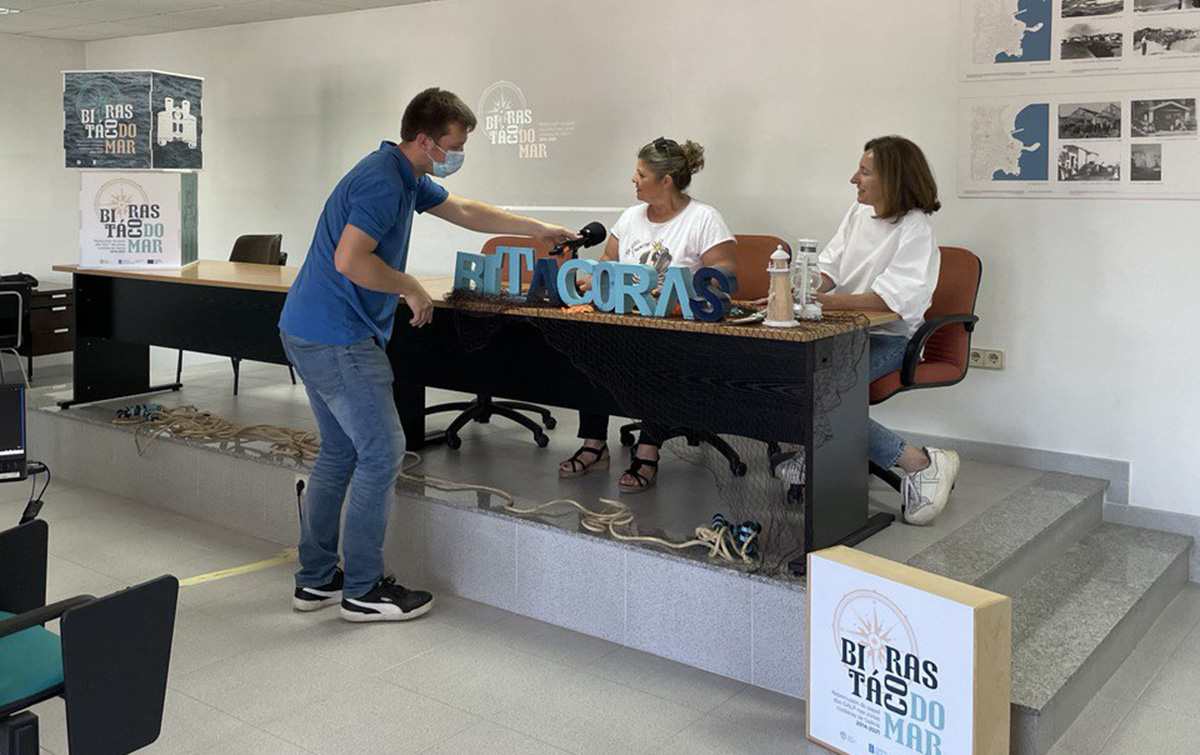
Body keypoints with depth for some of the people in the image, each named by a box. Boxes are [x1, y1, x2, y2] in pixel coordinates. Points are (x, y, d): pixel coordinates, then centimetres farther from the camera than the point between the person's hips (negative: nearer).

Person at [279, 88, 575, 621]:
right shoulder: (382, 181, -17)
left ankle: (316, 579, 22)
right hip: (338, 338, -11)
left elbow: (464, 212, 28)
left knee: (340, 453, 15)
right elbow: (350, 260, -27)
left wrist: (538, 229, 30)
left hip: (309, 332, 11)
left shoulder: (407, 178, 16)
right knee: (382, 453, -5)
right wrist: (411, 289, -12)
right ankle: (364, 590, 4)